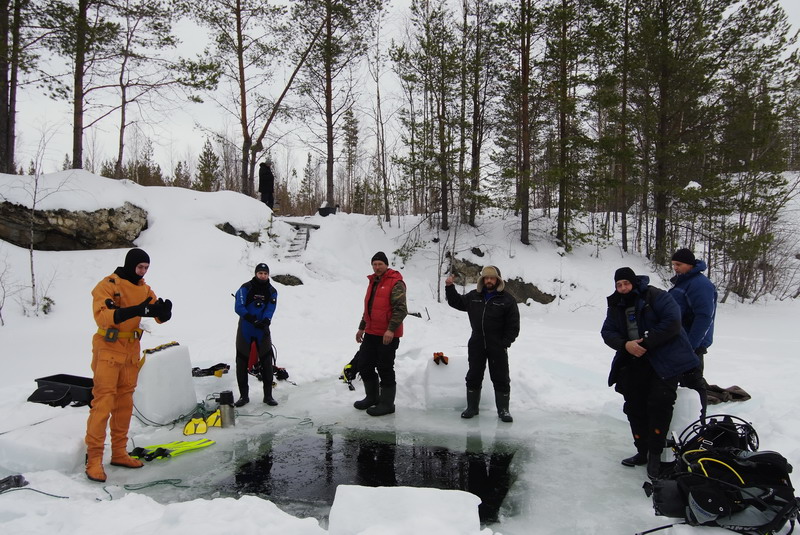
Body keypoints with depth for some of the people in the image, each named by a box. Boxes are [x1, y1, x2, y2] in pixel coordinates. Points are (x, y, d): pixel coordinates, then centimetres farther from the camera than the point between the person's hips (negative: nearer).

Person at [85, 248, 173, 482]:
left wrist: (164, 311, -23)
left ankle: (119, 452, 22)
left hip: (131, 351, 7)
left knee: (125, 402, 11)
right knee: (103, 402, -7)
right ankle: (94, 459, 0)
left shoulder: (144, 288, 8)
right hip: (108, 350, -6)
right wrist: (133, 311, -38)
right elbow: (101, 316, -26)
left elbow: (159, 316, 1)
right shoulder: (107, 285, -12)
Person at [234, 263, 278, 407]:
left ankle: (268, 395, 11)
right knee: (242, 362, 4)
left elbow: (270, 310, -10)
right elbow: (238, 307, -17)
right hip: (245, 330, -1)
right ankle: (244, 395, 16)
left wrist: (265, 321, -31)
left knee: (266, 362, 2)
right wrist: (252, 319, -29)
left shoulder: (272, 292, 1)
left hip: (262, 331, 2)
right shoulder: (246, 288, -7)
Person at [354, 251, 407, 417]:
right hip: (371, 333, 9)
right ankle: (372, 397, 31)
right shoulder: (373, 282, 15)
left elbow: (401, 309, -19)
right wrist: (362, 327, 25)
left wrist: (391, 329, -26)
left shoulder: (396, 283, -12)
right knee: (364, 364, 14)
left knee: (385, 368, -1)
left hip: (388, 335, -9)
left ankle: (387, 403, 12)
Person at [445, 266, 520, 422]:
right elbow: (456, 302, 20)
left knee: (501, 379, 4)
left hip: (497, 347, -3)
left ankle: (503, 409, 15)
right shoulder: (474, 296, 8)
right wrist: (450, 287, 7)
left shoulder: (507, 300, -3)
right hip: (476, 346, 3)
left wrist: (504, 344, -10)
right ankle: (472, 407, 24)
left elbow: (513, 327, -3)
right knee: (473, 377, 11)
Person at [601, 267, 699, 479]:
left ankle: (655, 454, -1)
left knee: (659, 404, -12)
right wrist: (625, 344, -15)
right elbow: (607, 332, 5)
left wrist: (646, 342, -20)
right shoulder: (616, 306, 9)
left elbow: (672, 322, -19)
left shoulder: (655, 296, -10)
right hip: (633, 363, 6)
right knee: (635, 407, 8)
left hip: (664, 360, -6)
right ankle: (642, 451, 21)